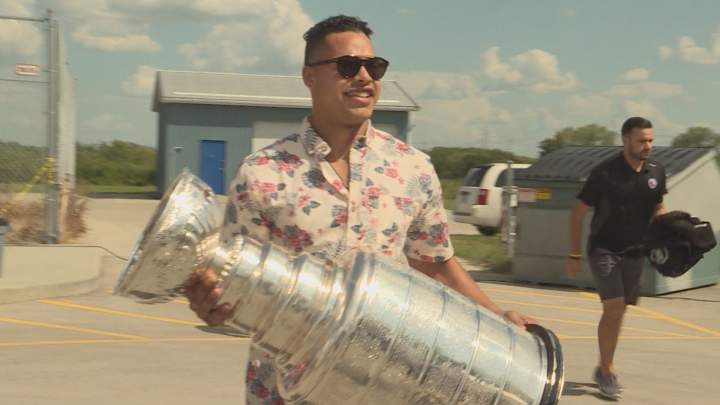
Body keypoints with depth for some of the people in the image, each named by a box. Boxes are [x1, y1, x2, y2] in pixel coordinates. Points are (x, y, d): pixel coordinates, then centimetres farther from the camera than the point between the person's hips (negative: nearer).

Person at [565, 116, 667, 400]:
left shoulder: (656, 172, 0)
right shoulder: (605, 173, -14)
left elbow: (657, 208, 16)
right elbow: (578, 212, -6)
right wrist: (574, 254, -6)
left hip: (634, 252, 5)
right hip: (604, 249, -5)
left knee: (619, 311, 11)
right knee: (614, 307, -15)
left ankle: (604, 368, 26)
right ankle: (607, 370, -2)